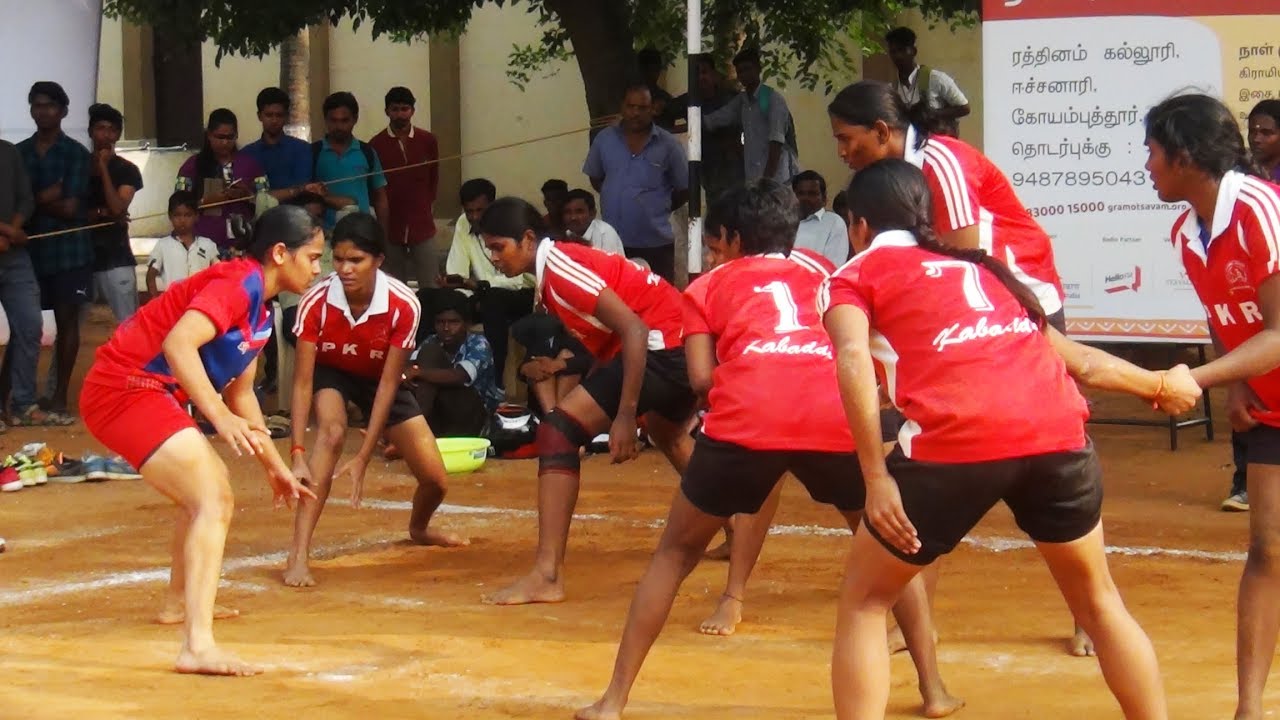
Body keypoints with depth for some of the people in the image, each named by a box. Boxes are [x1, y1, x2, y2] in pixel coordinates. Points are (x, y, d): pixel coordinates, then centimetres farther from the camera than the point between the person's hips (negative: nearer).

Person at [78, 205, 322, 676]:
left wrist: (275, 467, 28)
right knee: (213, 502, -20)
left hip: (152, 393, 11)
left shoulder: (259, 310, 16)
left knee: (213, 491, 28)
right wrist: (219, 416, -34)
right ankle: (198, 646, -31)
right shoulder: (240, 282, -15)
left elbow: (240, 394, 26)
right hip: (126, 387, -11)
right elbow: (178, 343, -29)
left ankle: (180, 603, 48)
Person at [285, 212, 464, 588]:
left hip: (378, 377, 2)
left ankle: (419, 528, 34)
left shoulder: (404, 304, -32)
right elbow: (302, 382, -29)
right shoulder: (316, 302, -33)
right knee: (332, 431, -35)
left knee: (434, 478, -5)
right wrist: (298, 454, -38)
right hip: (330, 373, -1)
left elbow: (388, 383, -26)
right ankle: (299, 556, -37)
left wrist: (363, 458, -30)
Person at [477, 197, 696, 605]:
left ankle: (547, 575, -22)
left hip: (663, 346, -11)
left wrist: (625, 416, -23)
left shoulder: (559, 267, -16)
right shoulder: (553, 269, 13)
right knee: (666, 434, 39)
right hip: (685, 343, 11)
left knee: (558, 431, -16)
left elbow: (634, 330, -23)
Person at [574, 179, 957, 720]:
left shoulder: (708, 286, 26)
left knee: (675, 554, 19)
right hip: (836, 418, 2)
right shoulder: (822, 277, 34)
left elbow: (702, 378, 14)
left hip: (746, 421, -1)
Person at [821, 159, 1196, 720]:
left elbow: (854, 360, -4)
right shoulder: (984, 269, 32)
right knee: (1097, 599, 26)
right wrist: (1161, 386, 55)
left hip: (956, 440, -4)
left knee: (863, 603, 15)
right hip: (1058, 431, 4)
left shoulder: (853, 277, 17)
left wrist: (876, 478, -7)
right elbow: (1078, 359, 39)